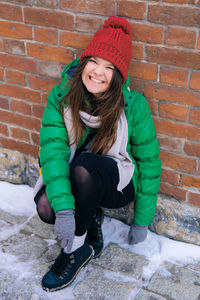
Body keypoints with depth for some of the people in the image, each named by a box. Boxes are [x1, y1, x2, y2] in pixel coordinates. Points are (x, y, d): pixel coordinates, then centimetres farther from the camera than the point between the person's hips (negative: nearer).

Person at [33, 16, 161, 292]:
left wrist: (141, 221, -7)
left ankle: (76, 249, -15)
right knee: (46, 207, -29)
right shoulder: (62, 96, -14)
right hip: (72, 180, 2)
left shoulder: (133, 105, -18)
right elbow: (53, 147, -26)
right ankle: (91, 218, 5)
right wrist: (64, 208, -40)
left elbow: (148, 162, -10)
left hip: (118, 183, -2)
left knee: (84, 166, -35)